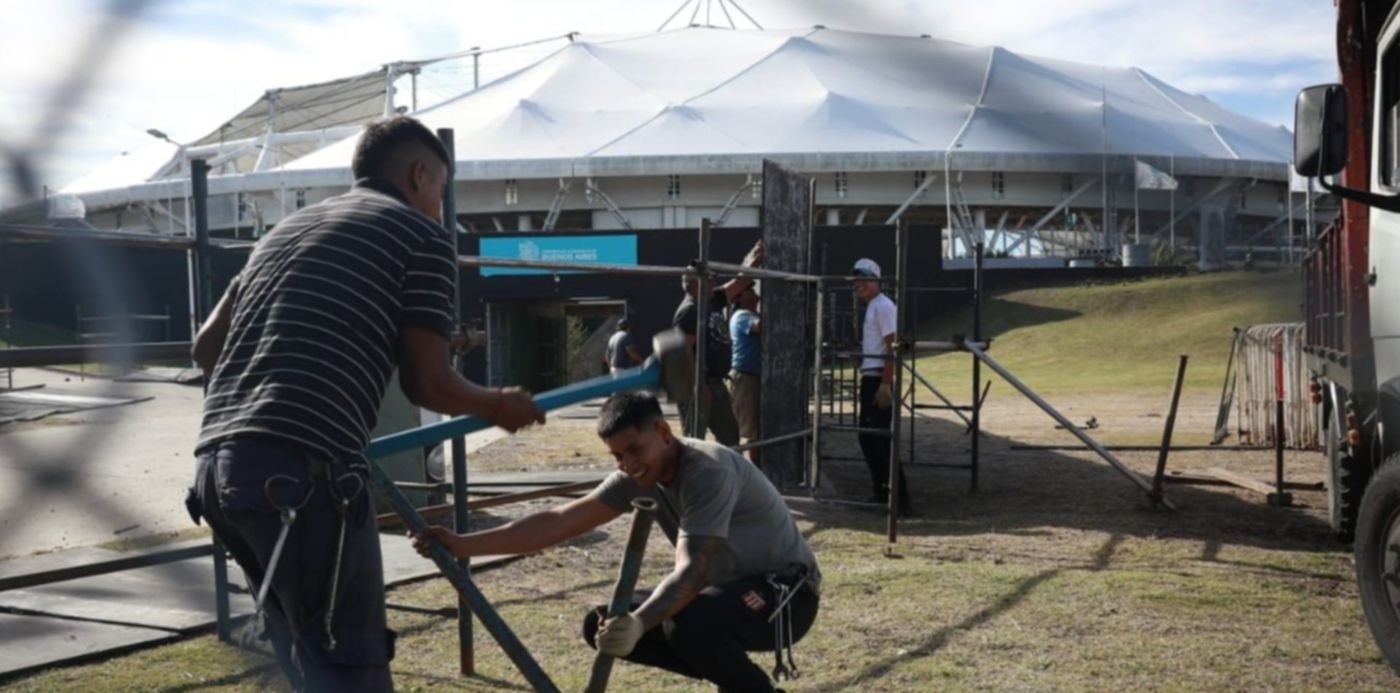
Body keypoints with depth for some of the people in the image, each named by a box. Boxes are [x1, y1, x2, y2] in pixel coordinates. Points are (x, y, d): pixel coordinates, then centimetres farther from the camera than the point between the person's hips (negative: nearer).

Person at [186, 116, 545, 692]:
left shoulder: (287, 228, 26)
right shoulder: (422, 234, 6)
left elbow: (206, 346, 27)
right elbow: (427, 384, 2)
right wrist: (498, 406, 20)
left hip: (216, 465, 8)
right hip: (303, 471, -8)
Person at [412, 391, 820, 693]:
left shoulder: (710, 472, -28)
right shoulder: (638, 477, -5)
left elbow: (691, 571, -36)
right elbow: (561, 521, -10)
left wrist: (638, 623, -53)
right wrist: (465, 545, -17)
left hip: (787, 589, -8)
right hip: (728, 587, 8)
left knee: (690, 625, -37)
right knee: (604, 627, -2)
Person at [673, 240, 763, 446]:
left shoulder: (714, 301, 11)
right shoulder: (688, 311, -16)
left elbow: (739, 283, 15)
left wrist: (753, 262, 1)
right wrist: (697, 386, -23)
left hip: (716, 383, 10)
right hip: (698, 385, -10)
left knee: (729, 434, 16)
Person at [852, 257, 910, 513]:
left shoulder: (883, 306, -11)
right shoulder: (870, 307, 19)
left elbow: (891, 346, -18)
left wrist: (885, 384, -24)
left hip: (879, 379, -10)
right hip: (868, 378, 10)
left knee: (881, 438, -12)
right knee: (867, 436, 13)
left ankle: (900, 495, -11)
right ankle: (881, 491, 19)